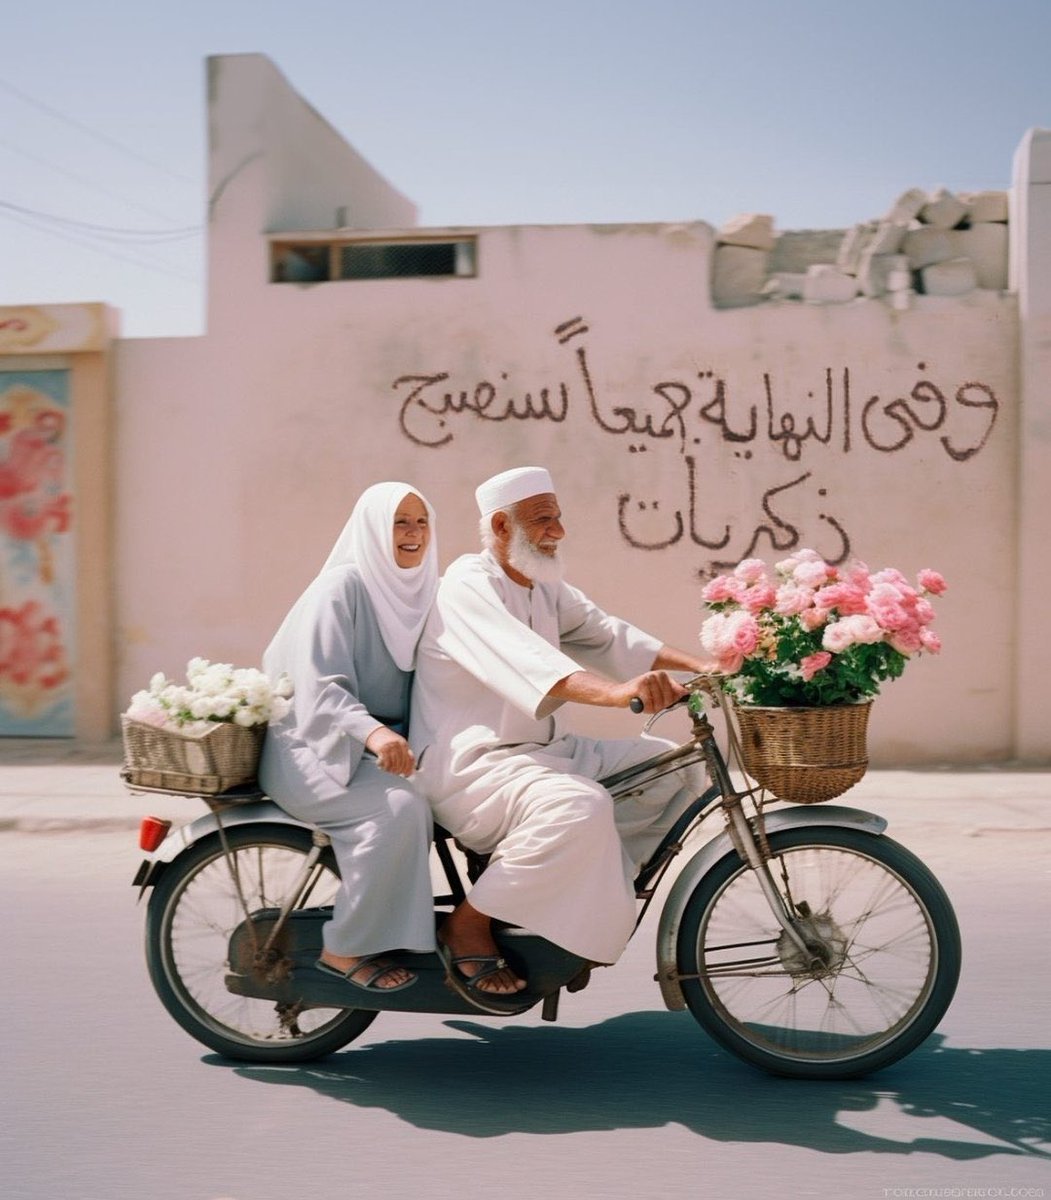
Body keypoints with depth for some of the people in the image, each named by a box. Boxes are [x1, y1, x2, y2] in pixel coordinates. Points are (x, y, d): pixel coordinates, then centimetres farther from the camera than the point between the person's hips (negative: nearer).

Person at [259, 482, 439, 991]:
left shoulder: (418, 591, 10)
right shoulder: (342, 587, -12)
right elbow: (320, 687, -22)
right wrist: (371, 733, -40)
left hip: (388, 737, 7)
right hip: (313, 743, -7)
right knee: (399, 806, -31)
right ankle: (345, 950, -16)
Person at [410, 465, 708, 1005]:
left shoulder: (547, 589, 15)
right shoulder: (467, 584, -15)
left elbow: (606, 633, 6)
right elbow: (521, 655, -33)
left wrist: (699, 666, -8)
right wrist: (613, 691, -49)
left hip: (543, 750, 9)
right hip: (469, 763, -9)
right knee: (580, 808, -35)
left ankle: (600, 900, 10)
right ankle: (466, 927, -16)